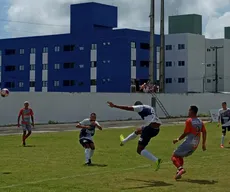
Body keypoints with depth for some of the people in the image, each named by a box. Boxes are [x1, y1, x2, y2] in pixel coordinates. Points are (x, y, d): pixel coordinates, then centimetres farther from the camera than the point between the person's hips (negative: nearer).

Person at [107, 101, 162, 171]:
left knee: (140, 150, -1)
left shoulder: (140, 107, 1)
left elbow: (127, 108, -7)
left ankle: (157, 160, -18)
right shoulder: (150, 108, 23)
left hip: (150, 128, -8)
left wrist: (114, 106, -6)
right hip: (156, 129, 9)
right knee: (138, 130, 35)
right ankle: (124, 141, 56)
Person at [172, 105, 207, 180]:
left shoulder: (189, 121, -12)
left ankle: (180, 168, -23)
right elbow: (204, 132, 10)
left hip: (188, 142, -8)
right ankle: (179, 171, 14)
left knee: (174, 156, -1)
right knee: (180, 156, 24)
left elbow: (185, 133, -14)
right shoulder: (200, 122, 9)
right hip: (195, 145, 8)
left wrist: (178, 139, -1)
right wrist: (203, 144, 17)